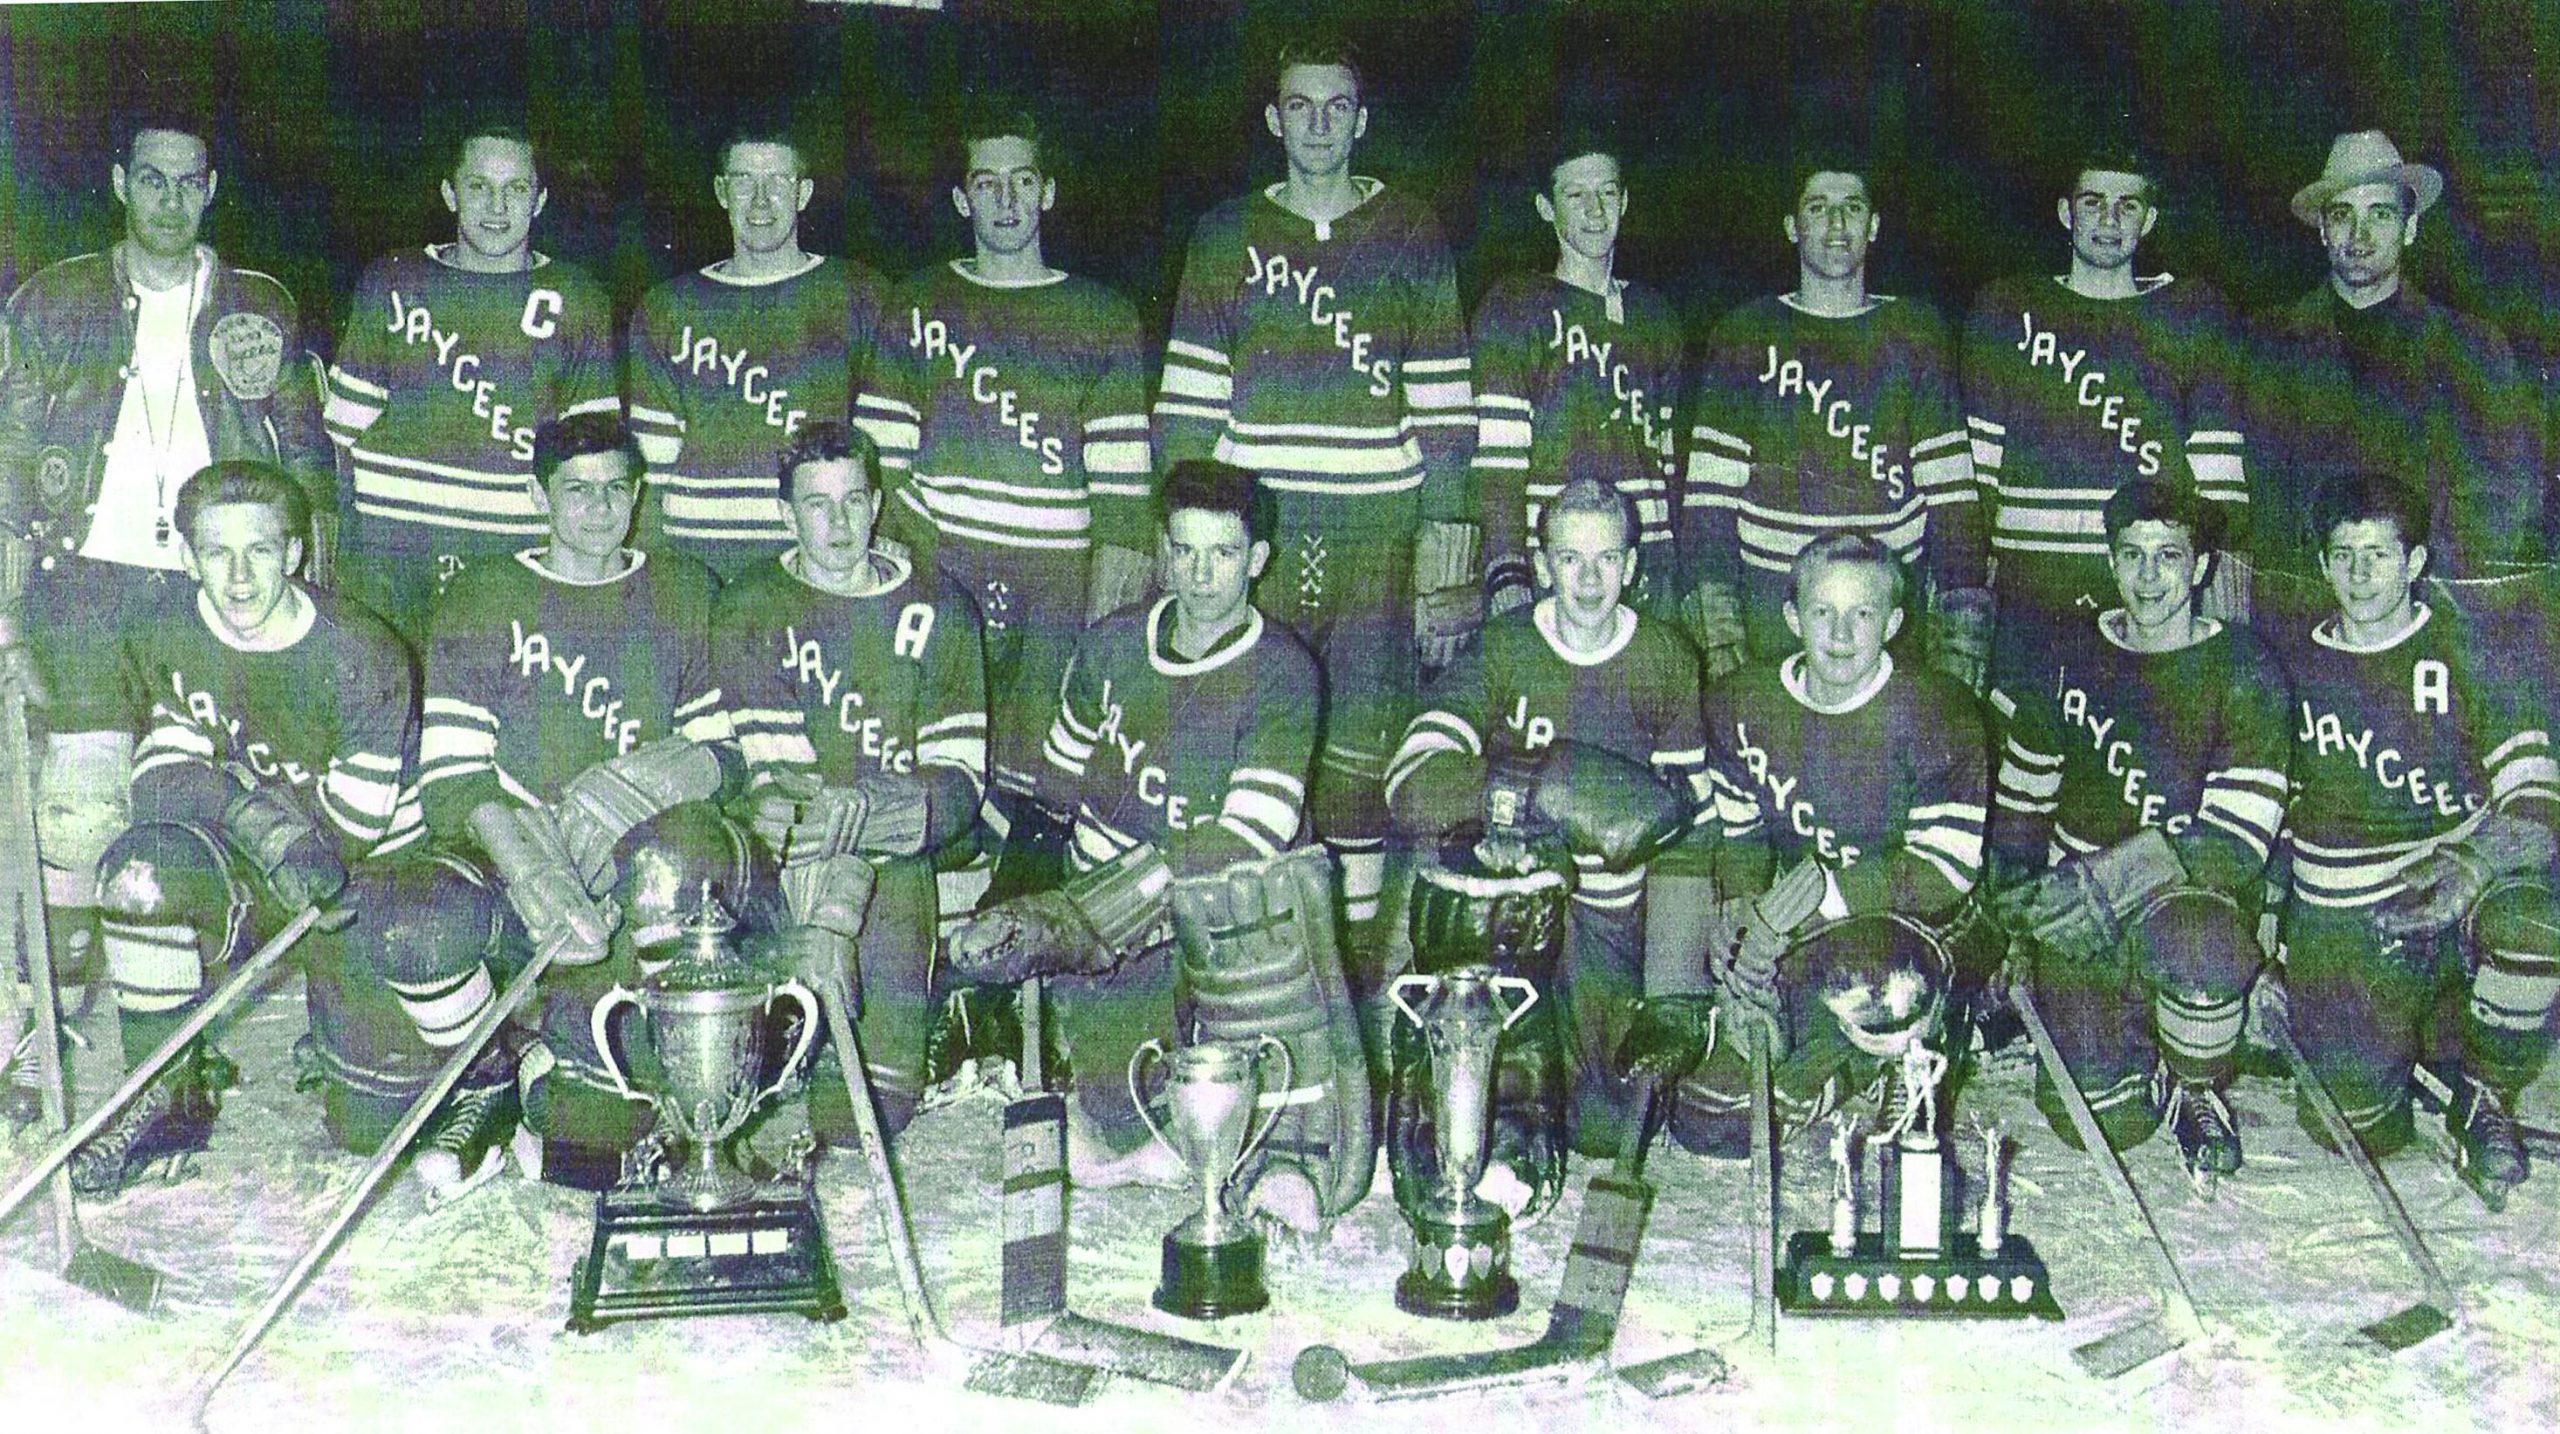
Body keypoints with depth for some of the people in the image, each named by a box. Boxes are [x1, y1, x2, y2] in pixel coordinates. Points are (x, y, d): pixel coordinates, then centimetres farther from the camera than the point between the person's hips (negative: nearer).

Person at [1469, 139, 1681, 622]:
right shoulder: (1515, 305, 2)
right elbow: (1497, 452, -8)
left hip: (1644, 565, 5)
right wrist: (1507, 572, -18)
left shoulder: (1654, 315, 19)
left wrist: (1668, 563, 14)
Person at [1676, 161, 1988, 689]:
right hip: (1769, 615, -1)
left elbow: (1951, 489, 4)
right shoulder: (1745, 336, 7)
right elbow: (1709, 492, 0)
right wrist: (1717, 637, -9)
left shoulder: (1914, 333, 10)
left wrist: (1960, 638, -6)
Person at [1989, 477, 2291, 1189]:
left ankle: (2198, 1090, -8)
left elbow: (2234, 844, -14)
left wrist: (2108, 881, -24)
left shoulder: (2244, 671, -6)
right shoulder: (2069, 661, 5)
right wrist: (2012, 912, 4)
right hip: (2075, 919, 2)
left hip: (2195, 897, -2)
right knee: (2099, 1122, -17)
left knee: (2203, 943, -40)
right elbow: (2021, 801, 15)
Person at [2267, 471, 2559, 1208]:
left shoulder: (2464, 655, -2)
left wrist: (2469, 869, -30)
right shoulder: (2291, 665, 4)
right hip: (2341, 918, 2)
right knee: (2356, 1128, -12)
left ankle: (2485, 1098, -8)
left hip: (2462, 893, -2)